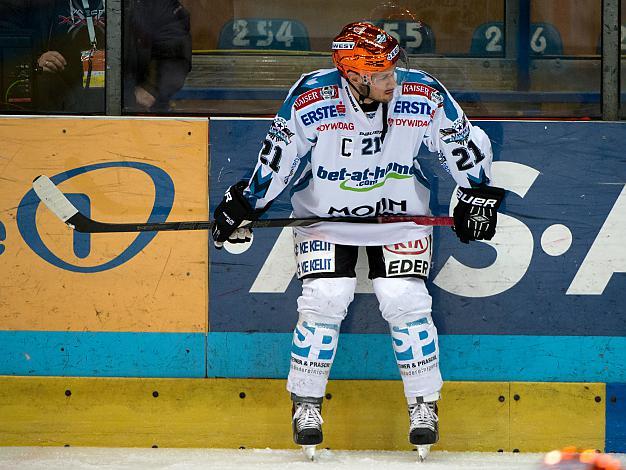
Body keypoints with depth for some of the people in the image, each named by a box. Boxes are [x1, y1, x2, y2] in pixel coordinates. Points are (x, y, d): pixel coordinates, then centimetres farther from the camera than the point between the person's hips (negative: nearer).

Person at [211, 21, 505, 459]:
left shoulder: (424, 97, -20)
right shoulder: (310, 99, -24)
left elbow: (467, 143, -4)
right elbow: (278, 156, -9)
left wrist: (478, 196, -3)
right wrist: (244, 205, -5)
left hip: (400, 214, 1)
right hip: (326, 213, -1)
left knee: (406, 302, -10)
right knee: (324, 300, -11)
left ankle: (424, 406, 5)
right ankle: (307, 404, 7)